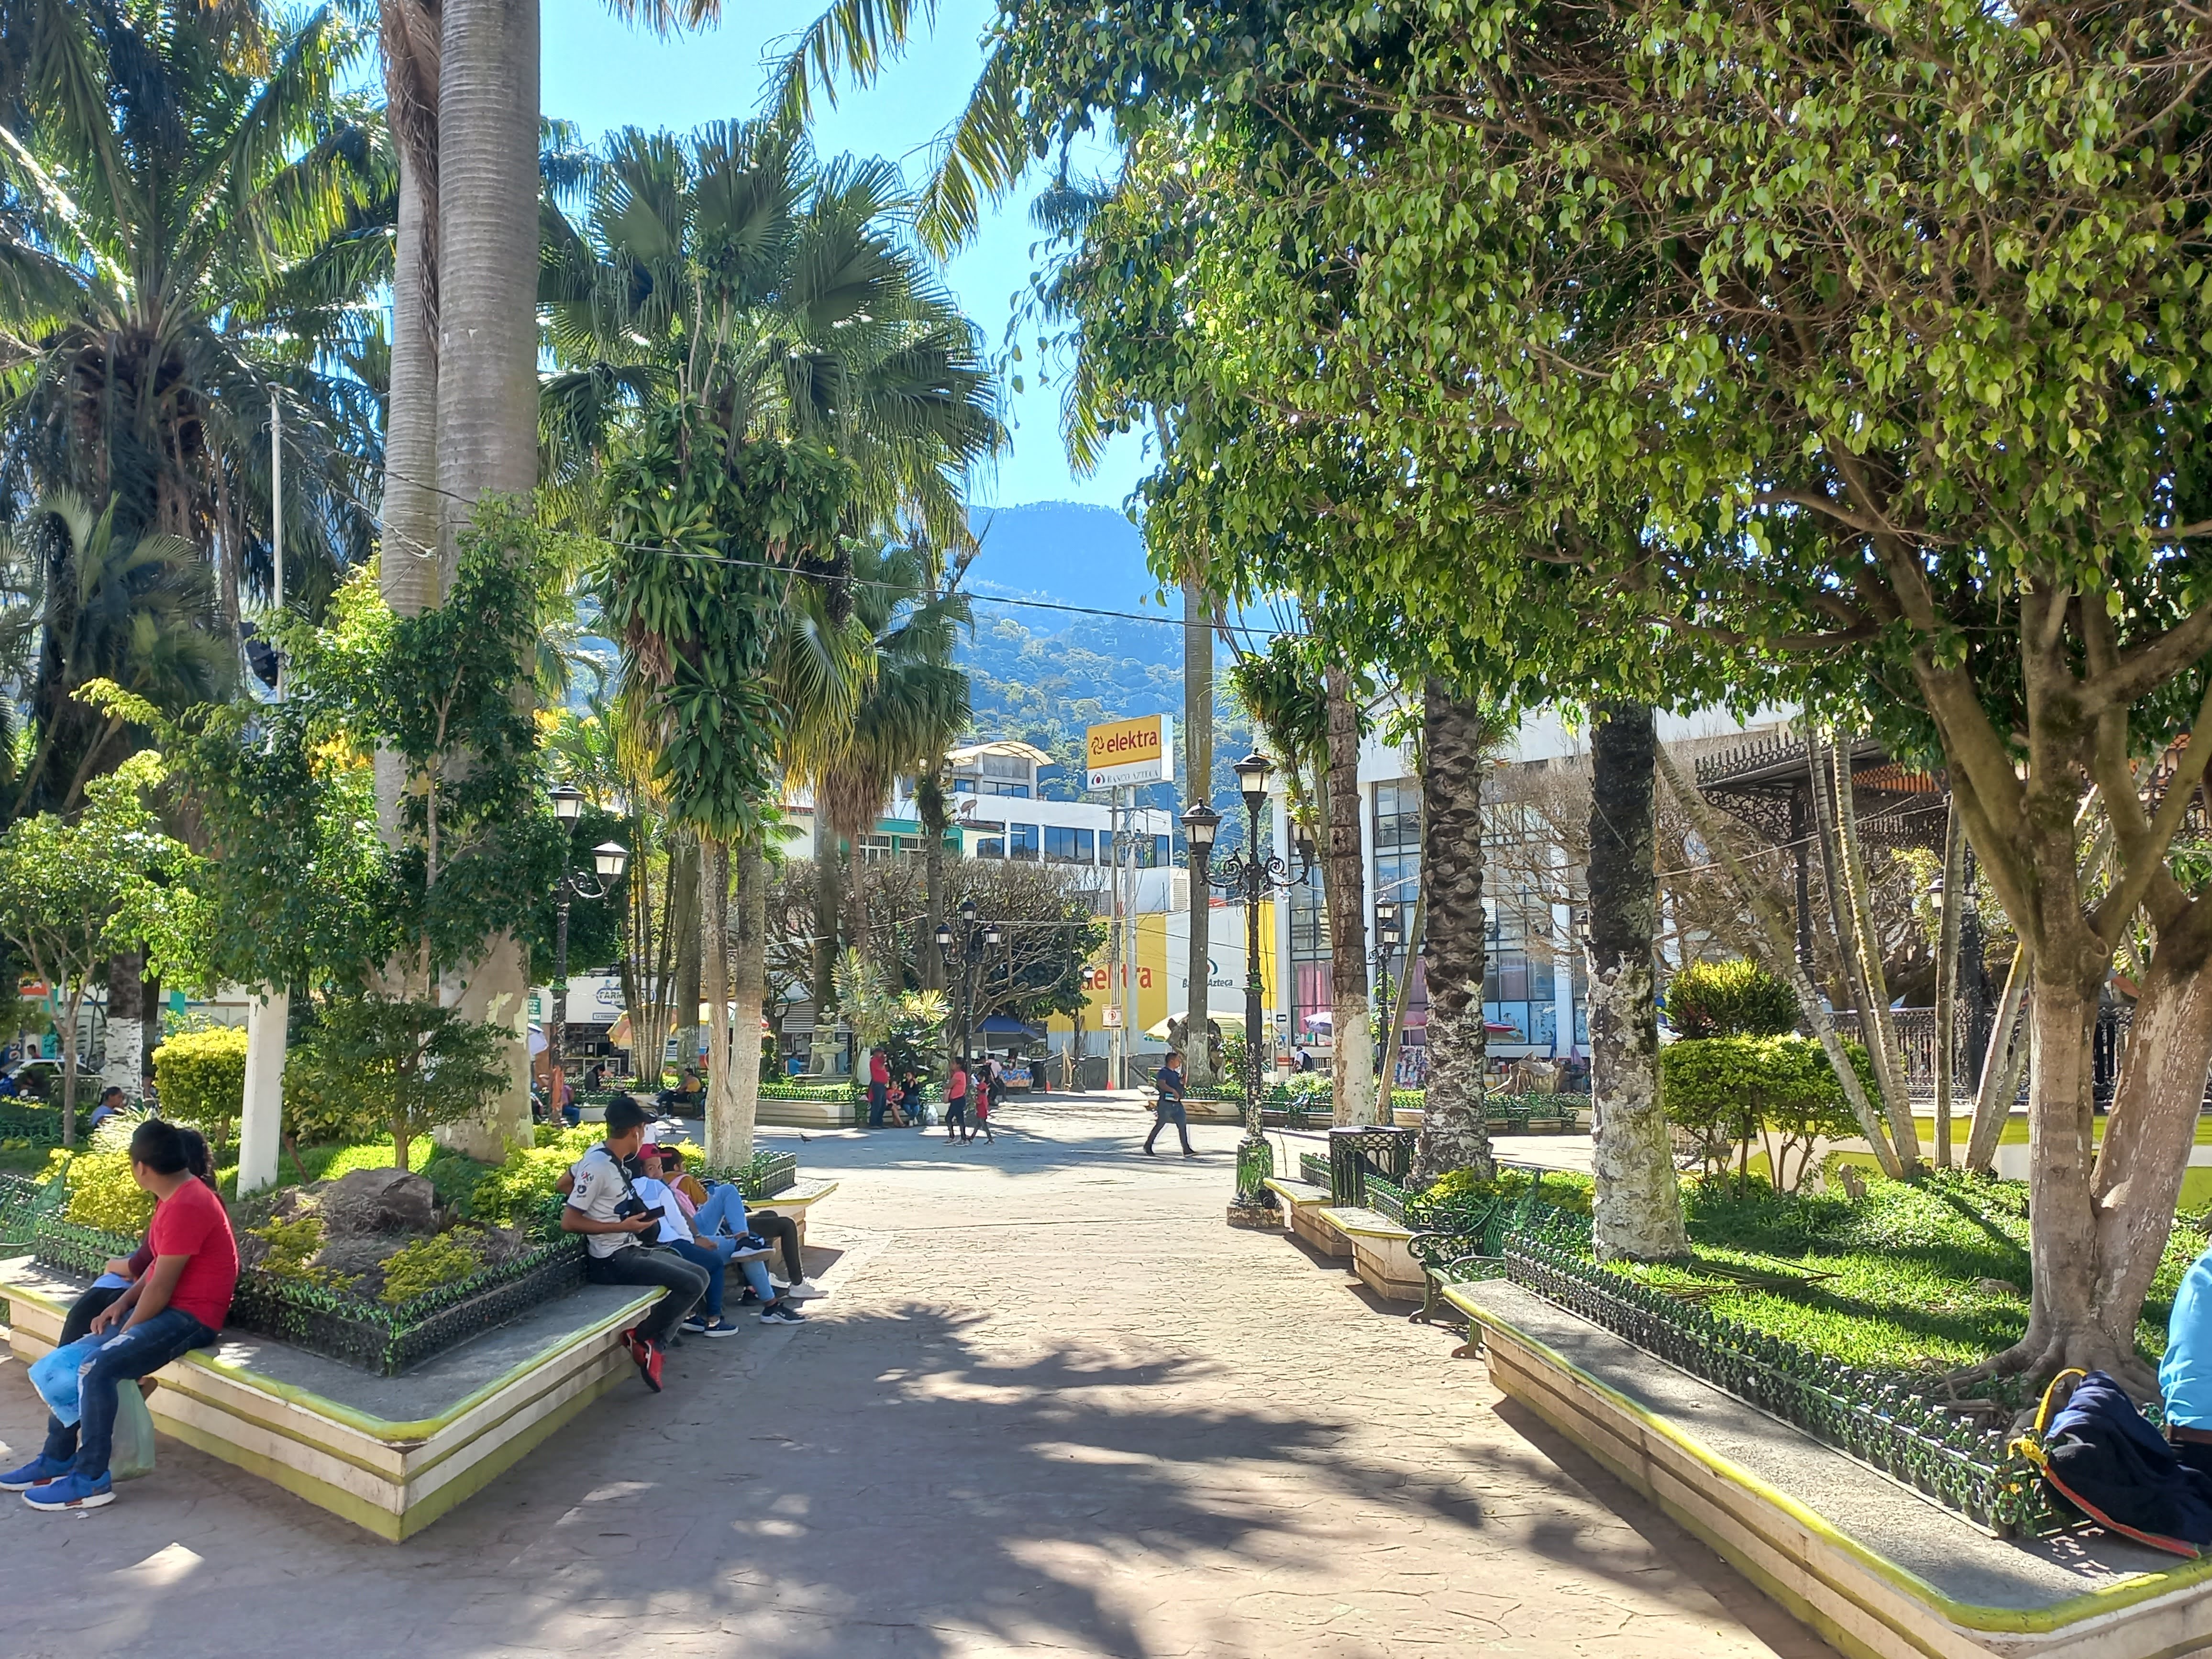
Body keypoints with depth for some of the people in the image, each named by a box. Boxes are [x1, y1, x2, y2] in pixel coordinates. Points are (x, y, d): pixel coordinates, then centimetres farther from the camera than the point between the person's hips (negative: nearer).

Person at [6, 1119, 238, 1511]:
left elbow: (161, 1287, -20)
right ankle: (57, 1459, 17)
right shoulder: (176, 1196, 11)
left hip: (190, 1318, -11)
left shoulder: (185, 1207, -23)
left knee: (97, 1370, -23)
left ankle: (91, 1480, -14)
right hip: (165, 1309, 11)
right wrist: (121, 1303, 5)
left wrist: (125, 1332, -9)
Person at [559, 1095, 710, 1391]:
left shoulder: (605, 1154, 6)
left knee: (700, 1275, 6)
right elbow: (568, 1222, -22)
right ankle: (640, 1337, -3)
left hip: (632, 1249, 10)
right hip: (612, 1260, -10)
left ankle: (655, 1345, 1)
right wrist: (622, 1226, -21)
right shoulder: (599, 1166, -21)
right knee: (691, 1285, -18)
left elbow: (565, 1183, 22)